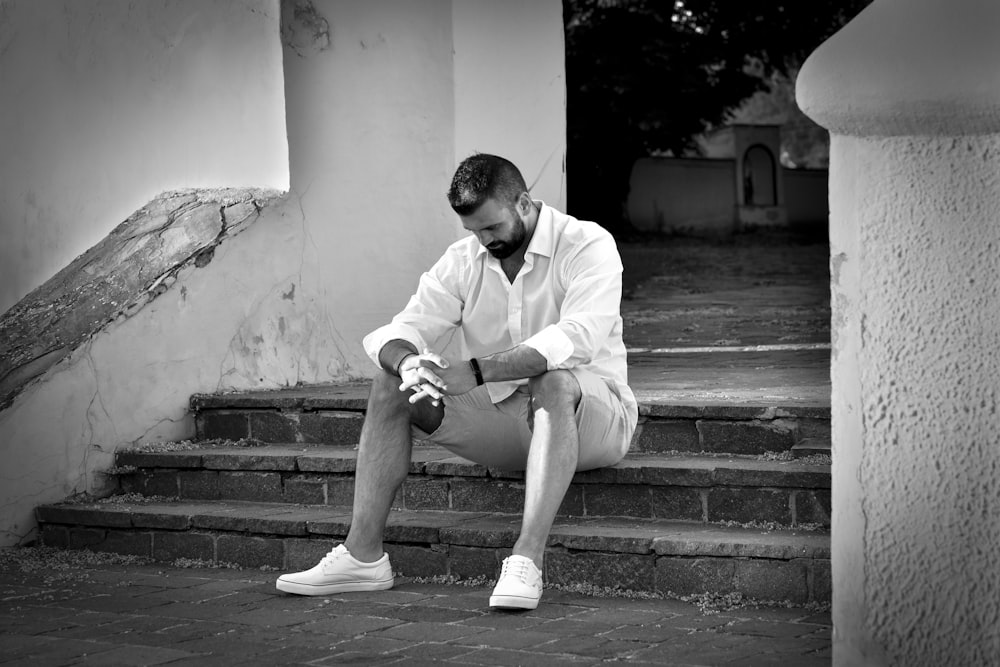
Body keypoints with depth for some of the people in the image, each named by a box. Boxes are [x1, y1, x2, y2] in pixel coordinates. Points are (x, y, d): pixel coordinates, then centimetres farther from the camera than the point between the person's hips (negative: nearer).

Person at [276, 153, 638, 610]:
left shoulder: (588, 245, -13)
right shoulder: (463, 260, 5)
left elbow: (578, 338, -31)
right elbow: (403, 329, -4)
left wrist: (476, 371, -40)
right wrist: (407, 362, -31)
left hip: (589, 412, -5)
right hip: (502, 417, 6)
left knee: (554, 380, -40)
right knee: (391, 385, -11)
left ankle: (528, 557, -46)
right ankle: (362, 555, -15)